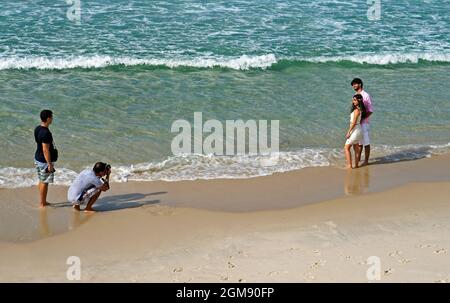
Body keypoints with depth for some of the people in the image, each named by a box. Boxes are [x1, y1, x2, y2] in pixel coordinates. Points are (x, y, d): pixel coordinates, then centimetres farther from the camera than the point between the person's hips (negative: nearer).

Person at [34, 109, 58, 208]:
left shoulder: (37, 129, 3)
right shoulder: (46, 133, -26)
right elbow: (45, 150, -25)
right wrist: (50, 164, -20)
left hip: (38, 158, 9)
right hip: (44, 161, -9)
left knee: (42, 181, 19)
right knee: (44, 182, 3)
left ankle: (43, 201, 30)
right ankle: (42, 204, 12)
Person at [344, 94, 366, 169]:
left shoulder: (357, 110, -19)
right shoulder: (360, 109, 9)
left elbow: (354, 122, -20)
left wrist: (348, 132, -17)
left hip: (355, 130, -10)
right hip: (358, 130, 10)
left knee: (346, 148, -6)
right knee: (356, 148, 14)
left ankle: (349, 165, -8)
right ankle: (356, 165, 19)